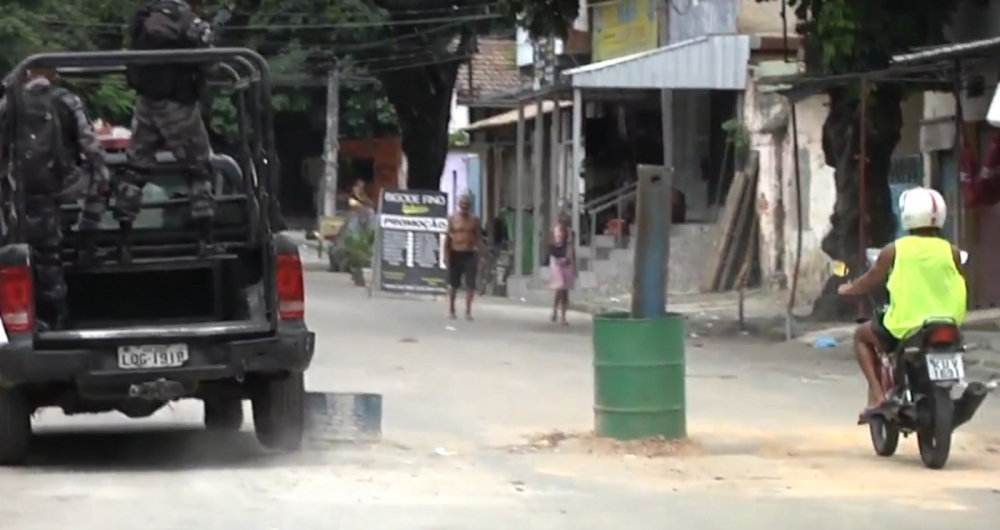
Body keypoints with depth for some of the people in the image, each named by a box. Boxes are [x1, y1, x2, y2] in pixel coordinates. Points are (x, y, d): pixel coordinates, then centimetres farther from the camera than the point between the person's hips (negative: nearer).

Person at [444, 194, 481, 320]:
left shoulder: (474, 220, 4)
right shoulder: (452, 218, 0)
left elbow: (478, 238, 6)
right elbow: (448, 237, 2)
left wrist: (479, 254, -2)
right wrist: (446, 254, -4)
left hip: (470, 254, 1)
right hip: (456, 254, -1)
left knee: (470, 285, -4)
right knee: (453, 284, 8)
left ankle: (468, 311, 2)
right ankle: (451, 309, 22)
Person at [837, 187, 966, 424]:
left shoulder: (894, 250, -6)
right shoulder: (951, 252, -1)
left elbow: (869, 282, 6)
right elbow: (959, 290, 12)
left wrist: (848, 289, 27)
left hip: (905, 328, -3)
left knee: (862, 335, 25)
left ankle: (877, 395, 9)